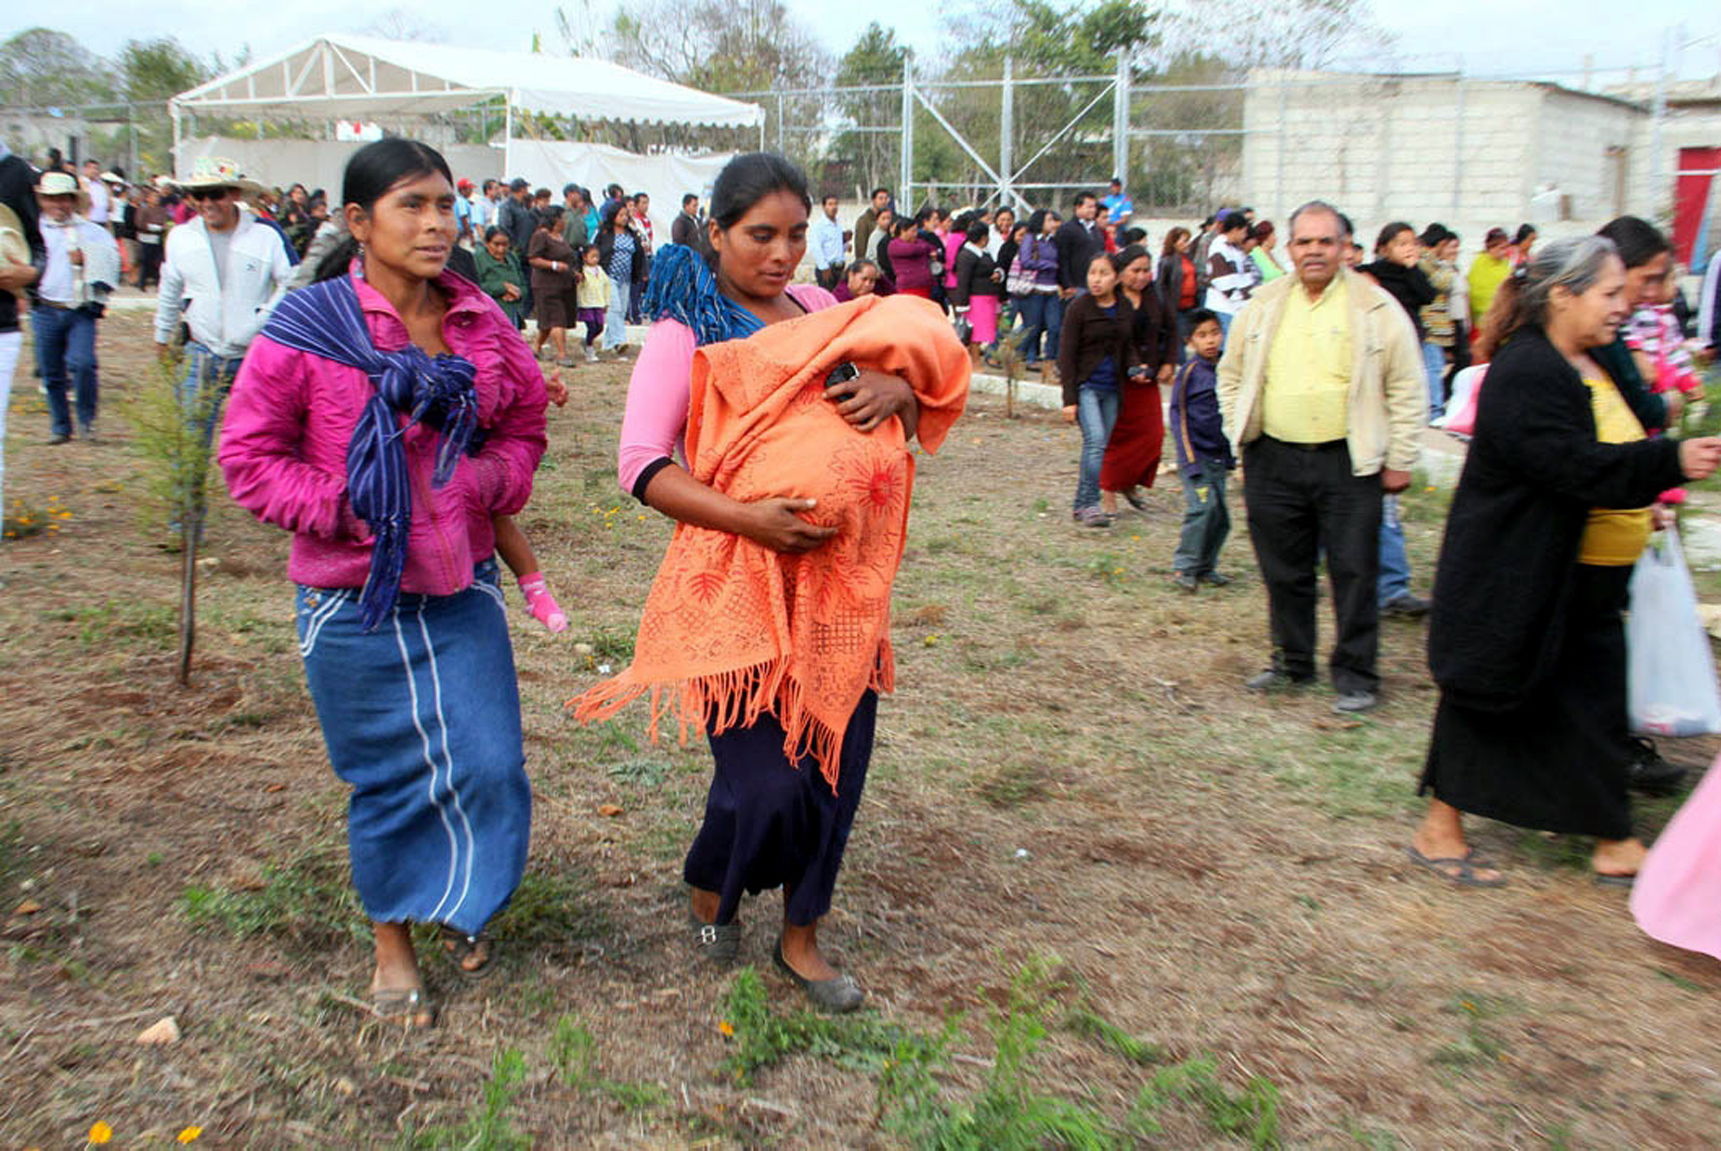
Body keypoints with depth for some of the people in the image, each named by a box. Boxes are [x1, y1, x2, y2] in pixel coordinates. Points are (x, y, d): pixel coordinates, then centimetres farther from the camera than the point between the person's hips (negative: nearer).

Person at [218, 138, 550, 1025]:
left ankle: (461, 904, 34)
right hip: (354, 598, -3)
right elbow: (249, 455, -6)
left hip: (461, 588, 3)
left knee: (488, 764, 2)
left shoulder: (480, 324, 1)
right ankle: (392, 941, 34)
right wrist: (345, 507, -16)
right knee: (389, 779, 9)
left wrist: (487, 481, -7)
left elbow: (524, 425, 12)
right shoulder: (304, 329, -10)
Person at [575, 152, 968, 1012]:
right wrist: (744, 517, -25)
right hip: (740, 585, -5)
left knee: (834, 763, 8)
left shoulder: (823, 312, 12)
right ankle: (708, 893, 27)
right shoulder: (685, 331, -5)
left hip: (839, 581, 5)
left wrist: (894, 387, -7)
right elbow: (640, 465, -12)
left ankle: (801, 937, 30)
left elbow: (928, 355, 18)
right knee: (766, 778, -8)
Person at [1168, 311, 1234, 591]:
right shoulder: (1189, 372, -7)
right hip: (1197, 456, -6)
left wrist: (1231, 457, 19)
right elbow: (1179, 419, -7)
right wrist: (1190, 461, -13)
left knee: (1220, 515, 5)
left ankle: (1205, 566, 18)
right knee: (1203, 506, -17)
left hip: (1218, 458, 6)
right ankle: (1184, 567, -8)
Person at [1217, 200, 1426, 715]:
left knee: (1353, 571, 1)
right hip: (1274, 460, 3)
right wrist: (1240, 432, 9)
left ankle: (1356, 674, 12)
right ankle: (1292, 662, 27)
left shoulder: (1376, 309, -2)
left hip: (1348, 462, -3)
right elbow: (1231, 375, 18)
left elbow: (1407, 391, 0)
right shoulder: (1263, 306, 8)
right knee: (1284, 571, 12)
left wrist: (1399, 460, -2)